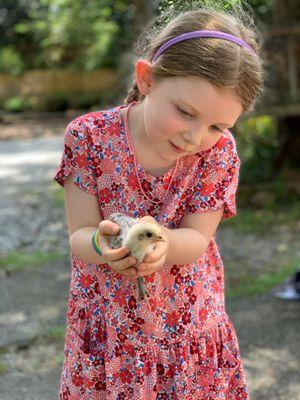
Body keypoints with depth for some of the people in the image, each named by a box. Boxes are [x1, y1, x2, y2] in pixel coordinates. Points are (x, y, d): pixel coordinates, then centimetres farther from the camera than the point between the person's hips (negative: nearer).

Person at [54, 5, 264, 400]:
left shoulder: (219, 151, -13)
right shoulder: (88, 136, -16)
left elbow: (197, 238, -14)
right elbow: (79, 235, -14)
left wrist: (161, 241, -38)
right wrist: (102, 243, -38)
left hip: (189, 319, 1)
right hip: (107, 321, 0)